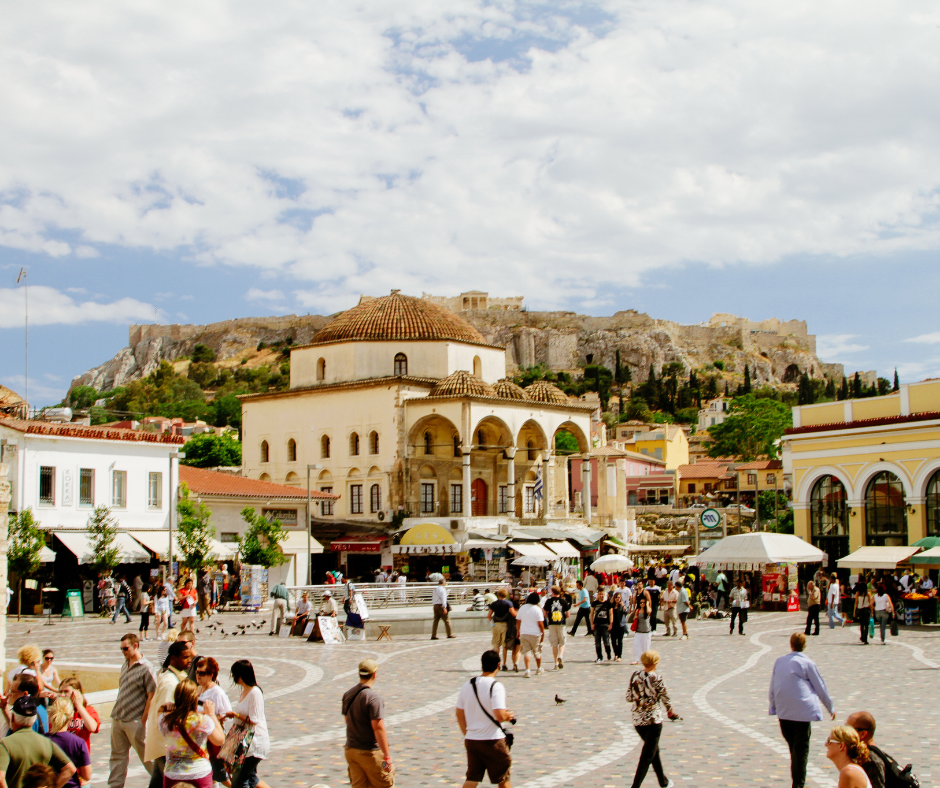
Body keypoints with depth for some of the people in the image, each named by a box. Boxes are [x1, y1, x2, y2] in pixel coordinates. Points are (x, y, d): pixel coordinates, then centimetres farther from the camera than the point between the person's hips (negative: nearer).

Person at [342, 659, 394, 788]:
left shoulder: (347, 695, 5)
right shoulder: (373, 698, -19)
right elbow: (378, 728, -23)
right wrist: (387, 756, -20)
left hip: (351, 750, 7)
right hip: (370, 753, -7)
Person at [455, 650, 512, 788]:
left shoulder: (467, 685, 4)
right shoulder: (496, 687, -15)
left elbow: (459, 714, 11)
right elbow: (499, 716, -24)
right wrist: (508, 716, -2)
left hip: (471, 740, 5)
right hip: (492, 741, -5)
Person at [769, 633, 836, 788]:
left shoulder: (779, 661, 8)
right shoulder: (807, 663, -5)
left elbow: (772, 687, 12)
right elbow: (820, 687, 3)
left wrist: (773, 706, 26)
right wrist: (831, 708, 16)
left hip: (783, 712, 5)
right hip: (802, 710, -5)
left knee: (793, 747, 14)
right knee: (801, 749, -1)